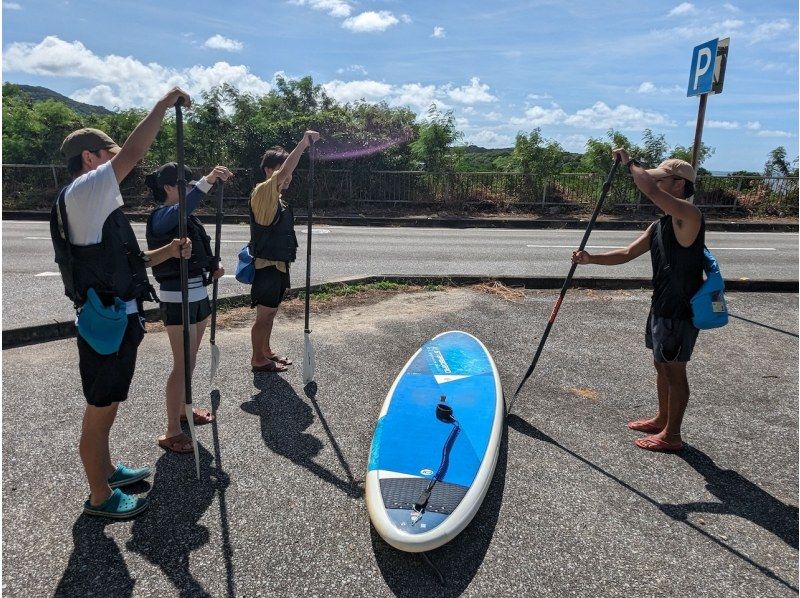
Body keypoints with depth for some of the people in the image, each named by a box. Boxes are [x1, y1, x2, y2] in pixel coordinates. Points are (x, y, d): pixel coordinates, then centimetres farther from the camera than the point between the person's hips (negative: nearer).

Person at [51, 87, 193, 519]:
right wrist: (164, 104, -12)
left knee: (104, 406, 23)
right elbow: (133, 153, -22)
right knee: (100, 411, 3)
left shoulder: (98, 206, 18)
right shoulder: (82, 191, -12)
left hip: (117, 318, 10)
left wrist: (169, 251, 4)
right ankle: (100, 497, 17)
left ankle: (105, 471, 40)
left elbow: (126, 261, 18)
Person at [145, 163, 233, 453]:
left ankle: (182, 409, 36)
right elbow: (180, 208, -37)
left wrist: (212, 269, 0)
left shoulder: (189, 218, 12)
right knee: (183, 365, -6)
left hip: (198, 294, 8)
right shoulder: (161, 216, -13)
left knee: (190, 361, 19)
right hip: (176, 299, -8)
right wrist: (207, 181, -50)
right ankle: (172, 432, 3)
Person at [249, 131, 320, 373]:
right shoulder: (262, 192, -16)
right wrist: (304, 142, -34)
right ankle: (258, 359, 14)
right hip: (267, 265, -9)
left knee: (270, 312, 19)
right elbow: (284, 171, -32)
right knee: (264, 314, 1)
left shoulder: (276, 198, 13)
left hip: (278, 265, 9)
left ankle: (266, 351, 33)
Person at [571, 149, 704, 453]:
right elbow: (628, 253, 11)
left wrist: (630, 162, -17)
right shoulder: (659, 225, 10)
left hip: (681, 311, -9)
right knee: (661, 365, 21)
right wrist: (590, 259, -2)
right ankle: (662, 419, 39)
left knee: (674, 371, 3)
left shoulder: (688, 216, -19)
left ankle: (672, 435, 18)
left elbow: (649, 189, -33)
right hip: (661, 306, 9)